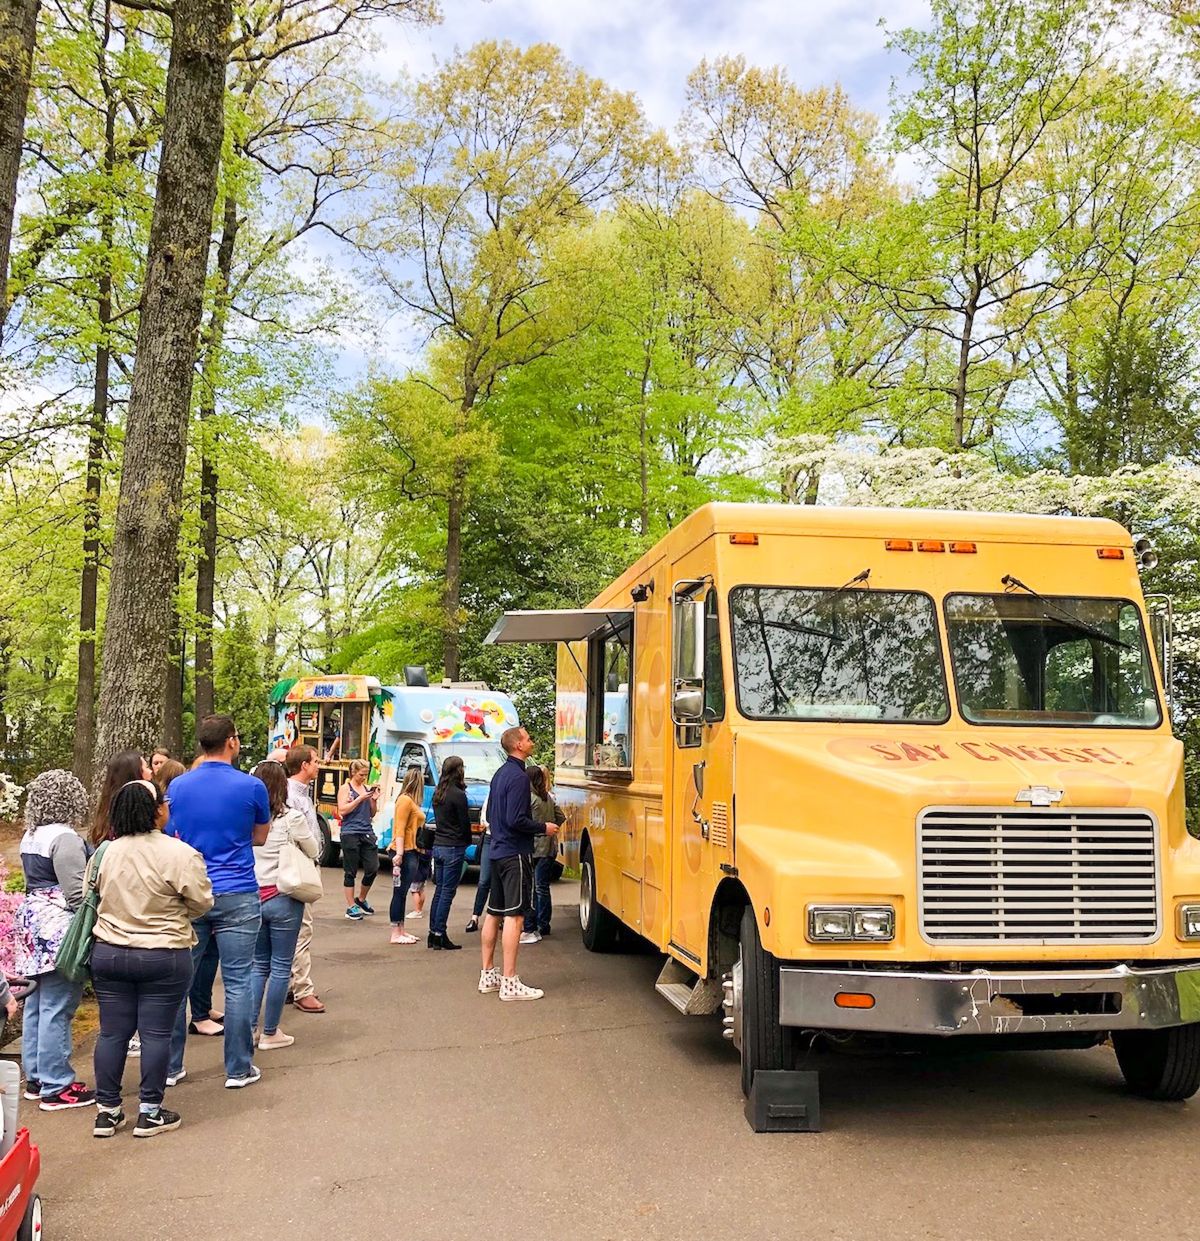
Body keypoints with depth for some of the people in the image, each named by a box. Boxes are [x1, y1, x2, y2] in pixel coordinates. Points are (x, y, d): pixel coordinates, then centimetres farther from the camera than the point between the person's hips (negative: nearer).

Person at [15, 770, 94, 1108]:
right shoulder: (65, 837, -16)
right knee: (56, 1009, -5)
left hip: (33, 921, 10)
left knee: (36, 1004, 14)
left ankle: (36, 1078, 24)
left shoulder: (30, 837, 13)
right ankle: (56, 1087, 0)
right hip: (59, 927, -10)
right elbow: (77, 892, -20)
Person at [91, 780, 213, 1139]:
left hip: (108, 954, 5)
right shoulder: (179, 853, -16)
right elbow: (201, 903, -10)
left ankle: (107, 1111, 19)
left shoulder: (110, 851, -1)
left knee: (112, 1032, 11)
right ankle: (150, 1113, 11)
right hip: (164, 958, -5)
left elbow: (101, 894, 12)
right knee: (156, 1034, 4)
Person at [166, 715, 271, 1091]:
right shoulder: (251, 787, -7)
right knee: (238, 984, 4)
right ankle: (238, 1069, 10)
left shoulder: (177, 786, 2)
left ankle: (171, 1067, 18)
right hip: (237, 896, -3)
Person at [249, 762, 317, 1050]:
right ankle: (270, 1033, 11)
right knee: (280, 968, 6)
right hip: (283, 899, -4)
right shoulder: (292, 818, -13)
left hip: (252, 897, 4)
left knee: (259, 966, 16)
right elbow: (313, 850, 2)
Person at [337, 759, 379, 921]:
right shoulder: (345, 788, 0)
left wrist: (374, 800, 2)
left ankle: (361, 899, 24)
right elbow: (342, 811, -11)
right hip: (350, 833, -5)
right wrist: (360, 798, -14)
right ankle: (351, 906, 10)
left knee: (373, 868, 2)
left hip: (367, 833, 5)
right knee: (350, 871, 2)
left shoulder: (367, 789, 14)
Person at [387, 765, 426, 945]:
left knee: (403, 893, 13)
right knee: (400, 893, -6)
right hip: (405, 852, -10)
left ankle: (401, 931, 19)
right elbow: (400, 828, -18)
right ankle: (396, 934, -4)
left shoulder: (412, 801, 18)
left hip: (413, 852, 10)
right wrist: (399, 853, -24)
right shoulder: (405, 800, -11)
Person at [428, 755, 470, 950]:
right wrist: (468, 841, 9)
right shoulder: (458, 795, -14)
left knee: (439, 890, 13)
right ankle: (439, 935, -2)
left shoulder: (438, 793, 10)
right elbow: (465, 823, -11)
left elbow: (438, 819, 13)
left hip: (438, 846, 8)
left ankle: (433, 934, 16)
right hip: (453, 848, -8)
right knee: (447, 892, -3)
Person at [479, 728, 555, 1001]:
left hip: (498, 852, 10)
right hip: (516, 854, -10)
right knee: (514, 916, -9)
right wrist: (543, 828, -10)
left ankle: (488, 975, 19)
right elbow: (516, 820, -22)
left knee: (493, 913, 12)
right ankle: (510, 983, -9)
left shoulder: (500, 774, 13)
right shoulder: (519, 776, -16)